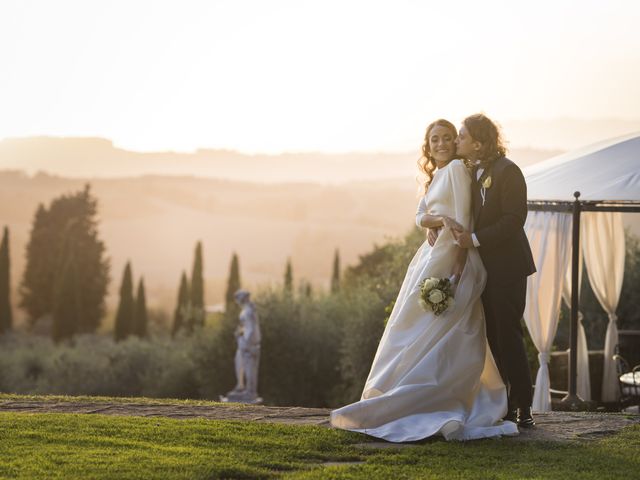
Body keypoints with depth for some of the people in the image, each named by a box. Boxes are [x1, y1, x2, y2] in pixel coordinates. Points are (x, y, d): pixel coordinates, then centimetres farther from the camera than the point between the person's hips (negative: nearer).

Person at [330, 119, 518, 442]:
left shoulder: (456, 169, -6)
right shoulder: (435, 177, 21)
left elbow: (463, 220, -14)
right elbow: (420, 218, 8)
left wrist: (459, 265, -21)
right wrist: (442, 220, -15)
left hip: (449, 258, -9)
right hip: (432, 255, 9)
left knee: (428, 333, -8)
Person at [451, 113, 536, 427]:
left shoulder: (507, 171, -14)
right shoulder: (474, 172, 12)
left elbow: (513, 220, -19)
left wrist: (475, 239, -20)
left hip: (507, 267, -8)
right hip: (486, 268, 8)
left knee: (508, 336, -7)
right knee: (495, 337, 10)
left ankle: (524, 409, -1)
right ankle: (507, 405, 17)